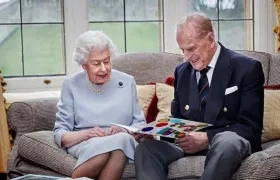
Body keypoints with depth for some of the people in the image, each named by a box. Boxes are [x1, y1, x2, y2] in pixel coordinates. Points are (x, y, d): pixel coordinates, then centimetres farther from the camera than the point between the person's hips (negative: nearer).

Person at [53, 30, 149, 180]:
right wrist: (86, 134, -17)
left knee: (121, 140, -36)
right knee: (100, 146, -37)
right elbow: (60, 134, 3)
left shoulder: (127, 82, 10)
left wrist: (124, 132, -12)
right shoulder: (71, 85, 6)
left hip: (123, 142, 1)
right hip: (84, 145, -1)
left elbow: (140, 124, 10)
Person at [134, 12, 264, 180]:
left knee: (227, 143, -41)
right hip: (189, 141, 4)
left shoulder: (247, 68, -4)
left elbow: (251, 126, -9)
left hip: (230, 141, -4)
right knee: (146, 147, -25)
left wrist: (207, 138, -23)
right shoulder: (182, 71, 13)